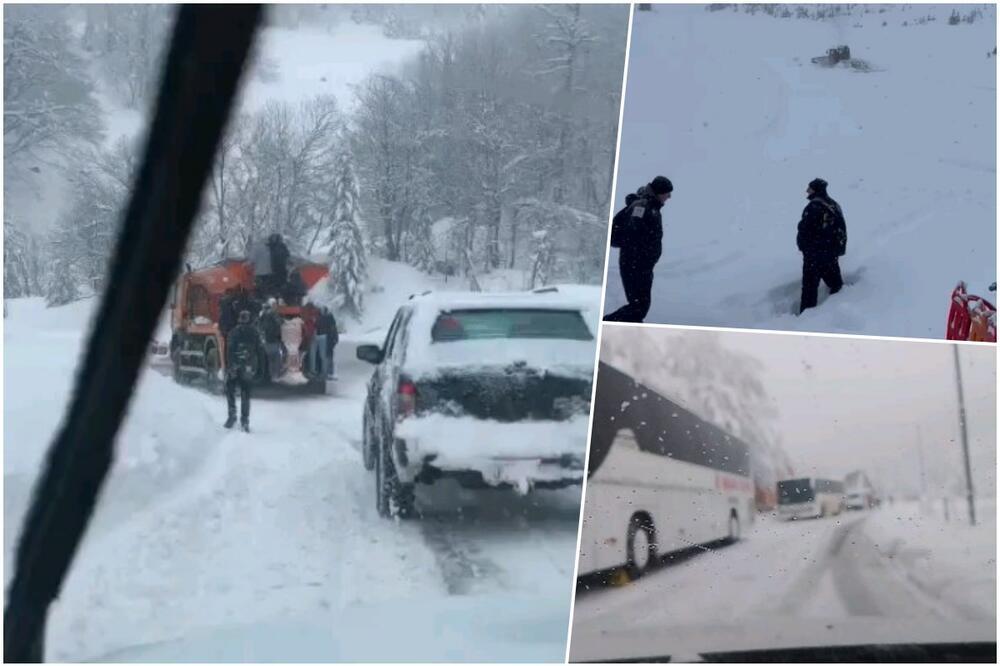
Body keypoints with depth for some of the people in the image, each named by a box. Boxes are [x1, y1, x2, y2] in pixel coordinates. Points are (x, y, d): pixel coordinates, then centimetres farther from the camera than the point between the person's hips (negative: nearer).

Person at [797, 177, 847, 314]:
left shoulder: (813, 208, -18)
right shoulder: (835, 206, 8)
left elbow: (804, 229, -17)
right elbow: (842, 230, 14)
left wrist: (802, 245, 0)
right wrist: (839, 249, 20)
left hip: (814, 253, -7)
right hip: (833, 253, 7)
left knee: (810, 284, -3)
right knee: (835, 281, 18)